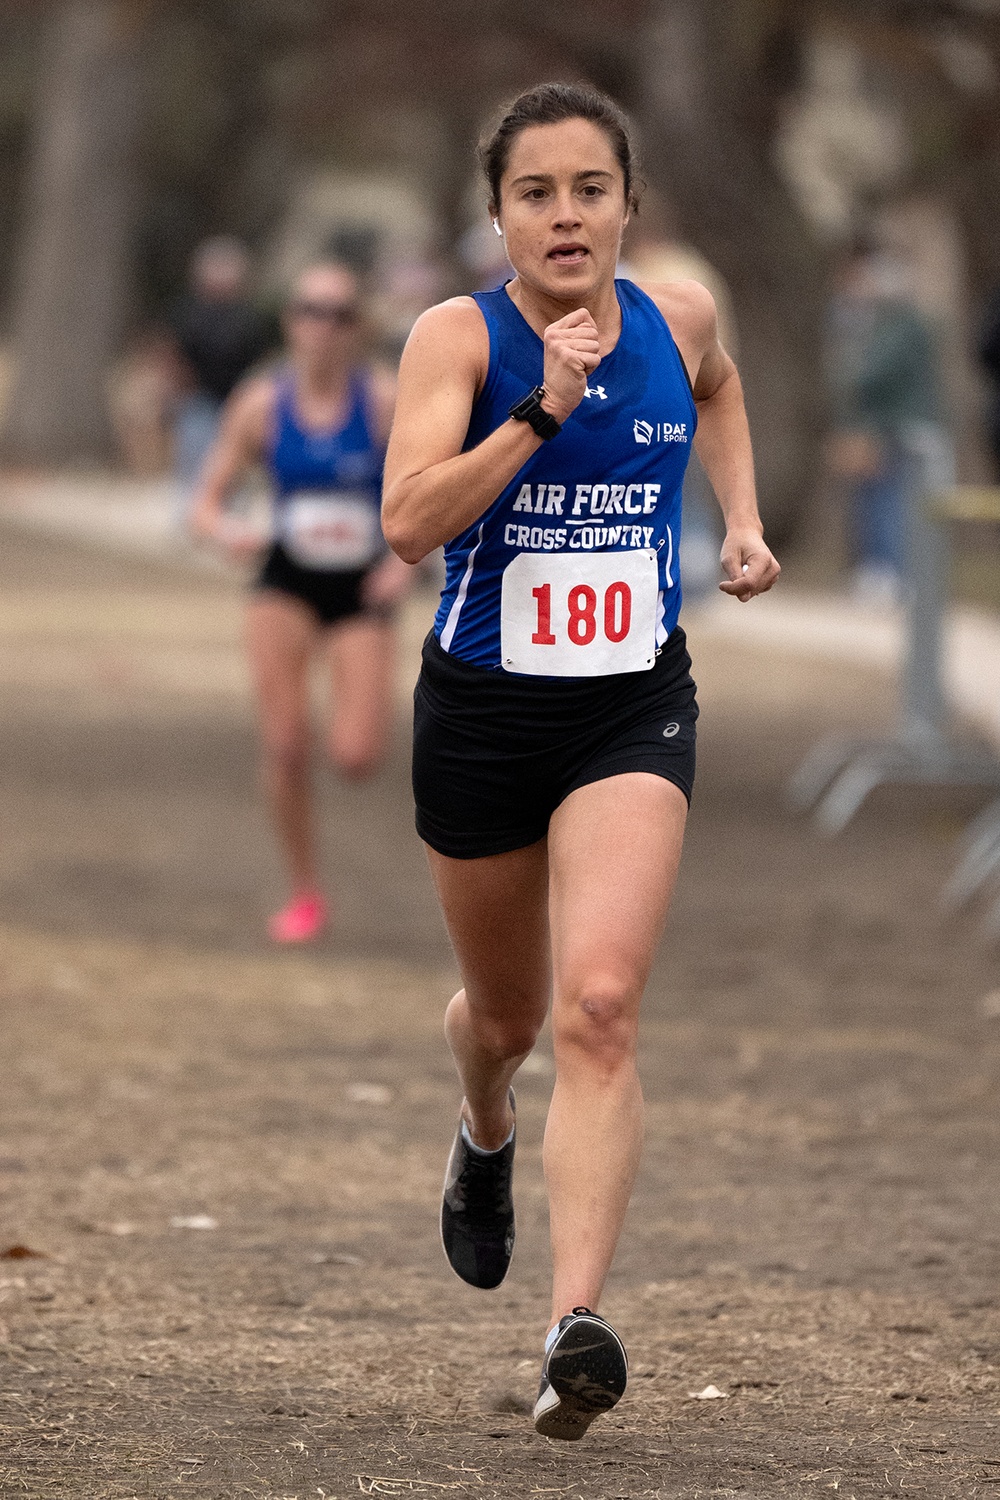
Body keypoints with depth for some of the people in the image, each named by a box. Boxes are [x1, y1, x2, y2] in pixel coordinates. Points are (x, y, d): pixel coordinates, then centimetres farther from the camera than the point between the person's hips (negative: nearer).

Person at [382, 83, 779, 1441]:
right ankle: (486, 1140, 56)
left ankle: (578, 1325, -26)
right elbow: (408, 523, -25)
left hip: (633, 714, 0)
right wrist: (543, 410, -32)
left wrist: (742, 518, 14)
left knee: (599, 1006, -19)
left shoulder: (680, 316, 0)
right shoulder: (459, 336, -11)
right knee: (508, 1009, 19)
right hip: (483, 708, 0)